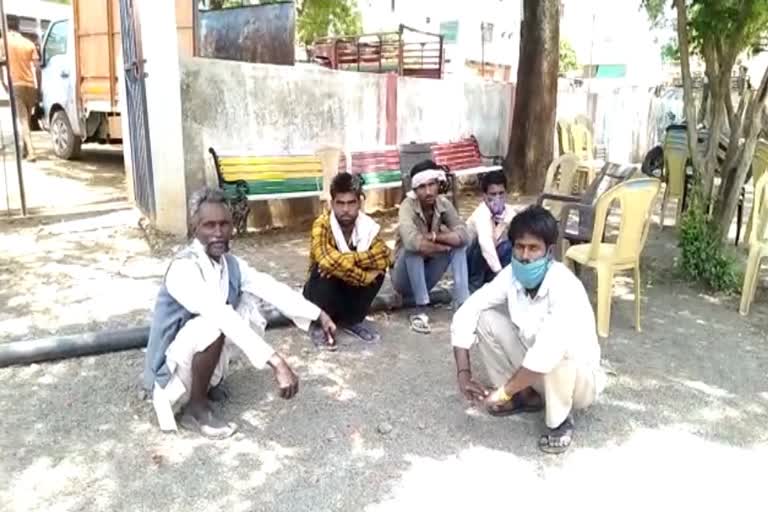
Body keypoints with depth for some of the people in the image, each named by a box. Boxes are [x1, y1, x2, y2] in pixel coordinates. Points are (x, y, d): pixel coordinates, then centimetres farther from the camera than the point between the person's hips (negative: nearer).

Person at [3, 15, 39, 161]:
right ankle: (26, 149, 27)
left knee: (23, 120, -6)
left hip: (15, 84, -4)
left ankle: (31, 152, -19)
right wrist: (36, 85, 6)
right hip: (30, 84, 4)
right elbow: (36, 66, 2)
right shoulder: (29, 43, 8)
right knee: (27, 119, 17)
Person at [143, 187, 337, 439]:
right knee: (212, 325, -35)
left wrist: (319, 315, -16)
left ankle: (209, 380, 9)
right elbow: (221, 316, -42)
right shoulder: (184, 269, -29)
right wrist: (277, 363, -49)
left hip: (199, 360, 8)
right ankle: (196, 408, -10)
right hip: (171, 370, -7)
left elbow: (272, 288, -6)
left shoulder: (231, 264, -4)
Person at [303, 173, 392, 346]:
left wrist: (349, 259, -40)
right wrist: (364, 277, -35)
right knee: (325, 269, -35)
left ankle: (352, 320, 0)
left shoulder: (368, 226, -14)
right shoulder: (322, 225, -25)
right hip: (323, 291, -3)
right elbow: (327, 260, -43)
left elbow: (386, 256, -31)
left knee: (377, 269, -23)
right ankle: (318, 323, -9)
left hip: (351, 288, 3)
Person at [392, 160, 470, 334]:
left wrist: (434, 237, -32)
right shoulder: (408, 206, -25)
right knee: (414, 248, -33)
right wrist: (443, 245, -28)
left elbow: (464, 235, -21)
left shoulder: (443, 204, -9)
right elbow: (411, 241, -43)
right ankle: (420, 311, -28)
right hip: (404, 277, -5)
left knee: (459, 243, -14)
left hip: (426, 276, 5)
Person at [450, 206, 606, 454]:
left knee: (559, 345, -38)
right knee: (485, 319, -12)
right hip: (531, 372, 5)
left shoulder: (564, 286, -33)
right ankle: (526, 395, 6)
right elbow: (465, 314, -13)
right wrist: (464, 375, -21)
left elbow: (547, 352, -45)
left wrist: (502, 393, -36)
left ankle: (560, 420, -10)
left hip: (580, 379, -5)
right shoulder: (511, 275, -14)